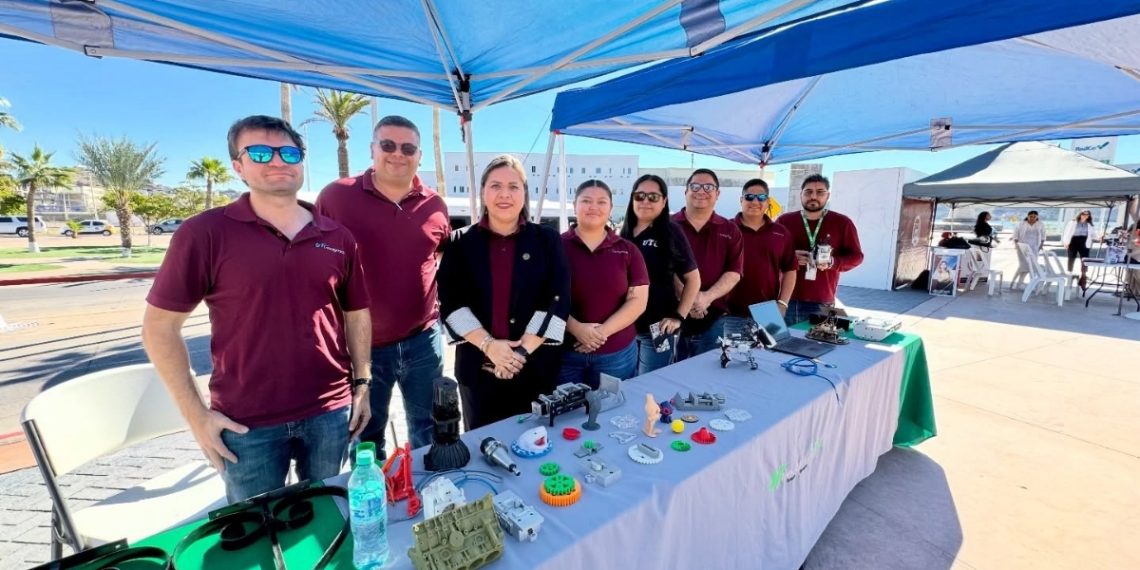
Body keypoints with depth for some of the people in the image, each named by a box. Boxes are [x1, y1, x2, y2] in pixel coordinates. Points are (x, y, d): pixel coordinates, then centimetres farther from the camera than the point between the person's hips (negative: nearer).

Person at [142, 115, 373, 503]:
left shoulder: (337, 237, 2)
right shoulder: (205, 233, -7)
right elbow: (159, 326, -3)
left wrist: (362, 383, 4)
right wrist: (195, 413, -6)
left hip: (329, 412, 3)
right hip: (246, 422, -2)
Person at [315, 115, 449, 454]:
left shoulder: (434, 205, 0)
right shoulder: (336, 196, -7)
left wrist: (439, 300, 7)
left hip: (422, 341, 2)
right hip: (360, 344, -2)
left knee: (428, 432, 20)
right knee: (366, 440, 18)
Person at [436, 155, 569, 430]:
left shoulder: (547, 240, 0)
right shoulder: (460, 243, 1)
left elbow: (557, 300, -7)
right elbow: (451, 303, -5)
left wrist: (523, 350, -15)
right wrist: (488, 345, -17)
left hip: (536, 367, 0)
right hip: (478, 367, 1)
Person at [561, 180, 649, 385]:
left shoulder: (627, 250, 3)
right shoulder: (558, 246, -2)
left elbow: (638, 301, -2)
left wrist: (603, 332, -13)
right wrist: (577, 329, -18)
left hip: (617, 353, 2)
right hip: (564, 352, -1)